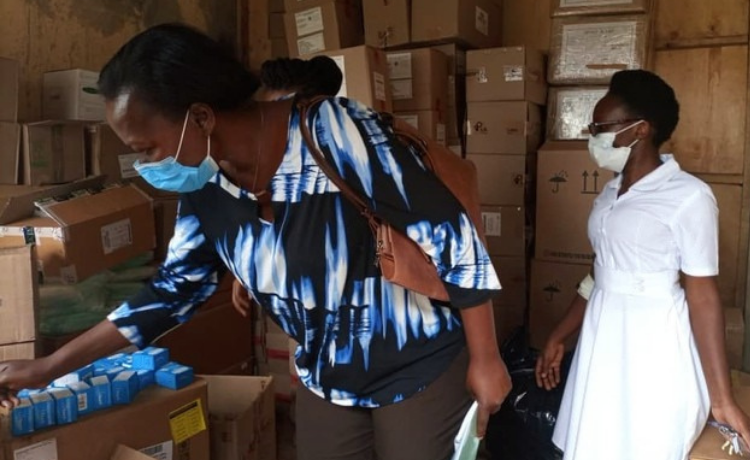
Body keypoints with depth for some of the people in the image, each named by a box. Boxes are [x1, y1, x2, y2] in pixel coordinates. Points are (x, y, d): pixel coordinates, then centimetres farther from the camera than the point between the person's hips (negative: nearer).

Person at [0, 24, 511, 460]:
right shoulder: (205, 191, -8)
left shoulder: (338, 131, -29)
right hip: (327, 378, 5)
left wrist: (485, 357, -14)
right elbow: (172, 291, 4)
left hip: (420, 365, -5)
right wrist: (48, 368, 7)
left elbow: (450, 233, -22)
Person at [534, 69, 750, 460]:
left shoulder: (688, 197, -15)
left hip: (653, 346, -7)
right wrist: (559, 337, 17)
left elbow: (703, 297, -15)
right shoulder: (612, 192, 7)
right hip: (603, 339, 7)